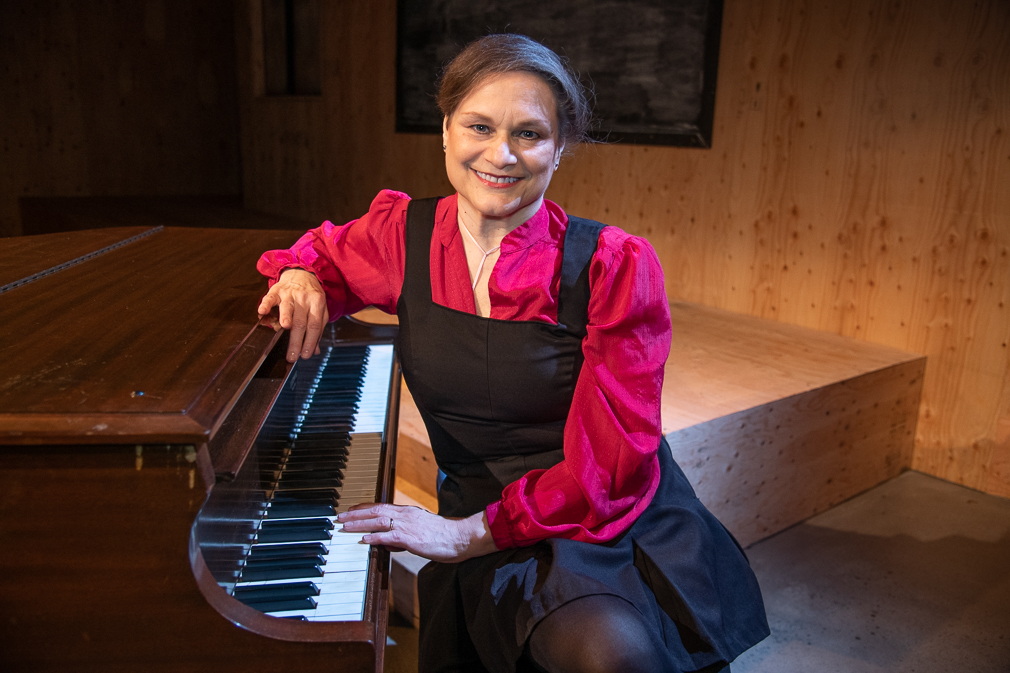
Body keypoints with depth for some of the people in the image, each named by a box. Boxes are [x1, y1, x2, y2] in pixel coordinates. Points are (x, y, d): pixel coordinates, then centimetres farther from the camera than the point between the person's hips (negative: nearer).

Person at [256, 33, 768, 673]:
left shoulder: (613, 264, -14)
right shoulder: (403, 232, -3)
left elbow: (609, 463, -14)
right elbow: (323, 249, 21)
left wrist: (465, 532, -18)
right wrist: (302, 278, -3)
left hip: (624, 521, -1)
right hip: (491, 530, 1)